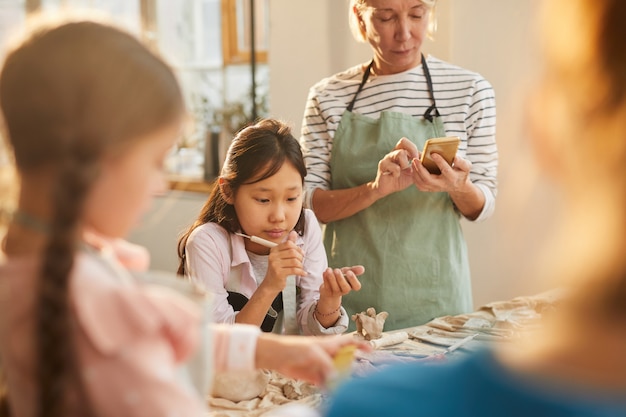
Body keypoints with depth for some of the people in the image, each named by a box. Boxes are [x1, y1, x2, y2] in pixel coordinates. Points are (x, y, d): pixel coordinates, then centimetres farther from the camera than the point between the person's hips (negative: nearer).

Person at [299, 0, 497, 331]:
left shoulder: (469, 90, -1)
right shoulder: (327, 97, -1)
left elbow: (482, 208, 2)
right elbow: (309, 203, -5)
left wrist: (459, 188, -20)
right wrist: (374, 189, -22)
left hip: (434, 292, 0)